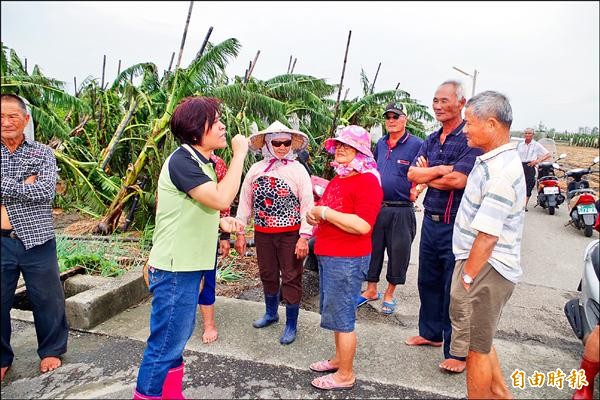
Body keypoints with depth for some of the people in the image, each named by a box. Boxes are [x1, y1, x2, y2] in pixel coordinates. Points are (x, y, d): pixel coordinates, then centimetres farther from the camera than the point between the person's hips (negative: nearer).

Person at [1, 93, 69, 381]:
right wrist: (24, 186, -13)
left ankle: (51, 351, 30)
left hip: (37, 241, -1)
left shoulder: (42, 153, 2)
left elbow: (47, 191, -14)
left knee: (47, 301, 9)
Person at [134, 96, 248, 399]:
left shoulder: (200, 162, 12)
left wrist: (221, 223, 2)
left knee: (179, 336, 21)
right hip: (174, 270, -10)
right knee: (165, 343, 2)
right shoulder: (181, 161, -18)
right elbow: (221, 199, -29)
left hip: (187, 266, 10)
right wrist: (239, 154, -20)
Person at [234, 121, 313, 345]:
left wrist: (304, 236, -15)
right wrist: (240, 232, 4)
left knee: (291, 278, 5)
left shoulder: (298, 170, -7)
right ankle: (271, 313, 42)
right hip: (263, 233, 4)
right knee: (267, 275, 18)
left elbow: (307, 204, -10)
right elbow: (245, 201, 6)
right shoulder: (256, 169, 2)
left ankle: (291, 325, 22)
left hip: (290, 234, -3)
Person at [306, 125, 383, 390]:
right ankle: (339, 358, 39)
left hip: (348, 259, -9)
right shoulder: (337, 179, 13)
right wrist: (314, 214, 3)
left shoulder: (367, 181, -15)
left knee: (341, 317, 2)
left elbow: (362, 225, -26)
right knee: (334, 312, 20)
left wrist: (324, 212, -21)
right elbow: (326, 210, 27)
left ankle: (345, 375, 20)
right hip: (327, 255, 9)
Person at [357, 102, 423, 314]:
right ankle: (371, 290, 29)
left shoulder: (416, 145, -6)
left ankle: (389, 294, 26)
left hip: (401, 211, -5)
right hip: (375, 207, 5)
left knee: (398, 253, 7)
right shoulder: (380, 144, 11)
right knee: (371, 248, 12)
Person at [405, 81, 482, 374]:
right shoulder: (431, 140, 11)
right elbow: (413, 174, -1)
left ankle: (457, 352, 19)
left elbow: (458, 180, -24)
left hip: (456, 226, -7)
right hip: (430, 220, 8)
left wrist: (427, 176, -8)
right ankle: (430, 333, 39)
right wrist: (441, 169, -15)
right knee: (428, 281, 19)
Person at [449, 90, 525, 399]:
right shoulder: (495, 160, 8)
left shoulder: (500, 171, -24)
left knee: (477, 347, 7)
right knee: (481, 339, 25)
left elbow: (487, 236, -26)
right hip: (484, 265, 10)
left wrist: (466, 278, -17)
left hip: (485, 269, -10)